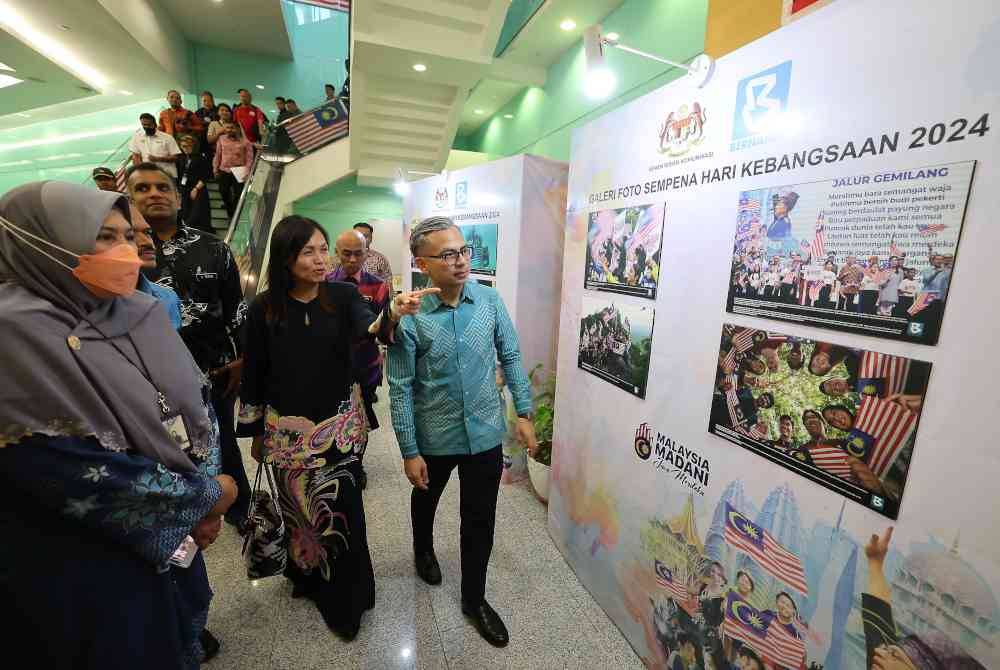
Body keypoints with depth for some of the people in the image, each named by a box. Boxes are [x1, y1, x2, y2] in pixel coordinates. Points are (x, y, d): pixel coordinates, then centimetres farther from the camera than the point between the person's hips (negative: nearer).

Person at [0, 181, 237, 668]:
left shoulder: (142, 313, -2)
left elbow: (197, 404, 1)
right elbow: (76, 473, -25)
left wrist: (202, 496, -9)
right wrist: (203, 498, -16)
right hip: (88, 560, -5)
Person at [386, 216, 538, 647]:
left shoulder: (489, 300, -9)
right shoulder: (409, 318, -18)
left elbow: (510, 356, 1)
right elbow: (400, 389, -13)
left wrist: (524, 413, -1)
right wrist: (409, 452, -9)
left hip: (485, 433, 2)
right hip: (434, 437, -1)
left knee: (480, 519, 14)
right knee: (425, 500, 27)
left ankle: (474, 598, 40)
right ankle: (424, 550, 60)